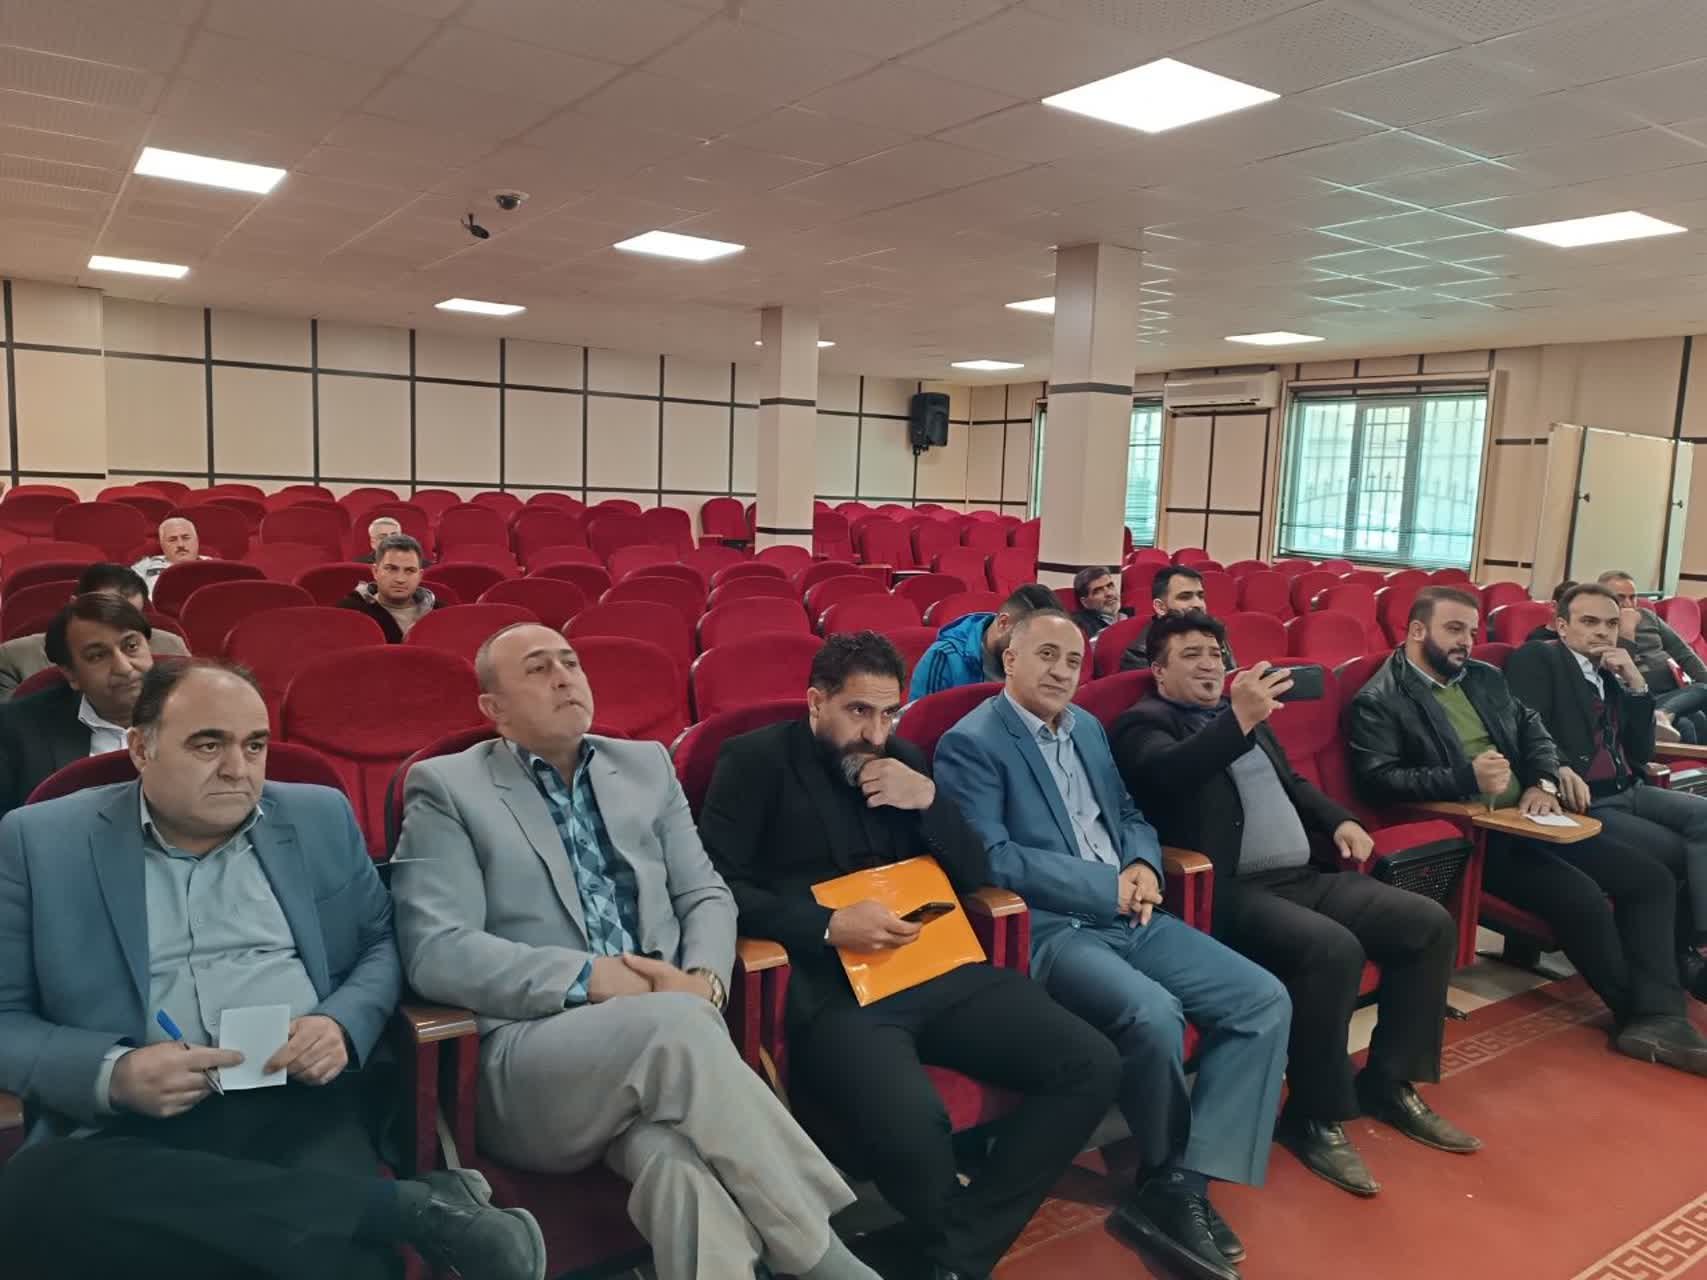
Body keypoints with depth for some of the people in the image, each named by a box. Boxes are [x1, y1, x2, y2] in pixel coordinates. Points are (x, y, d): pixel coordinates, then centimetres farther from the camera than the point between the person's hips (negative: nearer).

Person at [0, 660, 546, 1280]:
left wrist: (343, 1024, -6)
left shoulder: (319, 817, 13)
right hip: (131, 1128, 3)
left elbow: (383, 942, 16)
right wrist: (114, 1072, -14)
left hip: (305, 1104, -2)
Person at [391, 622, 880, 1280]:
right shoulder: (447, 788, 4)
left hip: (660, 1037, 3)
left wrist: (702, 979, -8)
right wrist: (589, 977, -14)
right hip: (530, 1054, -3)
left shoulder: (647, 764, 18)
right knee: (676, 1025, -35)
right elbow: (435, 952, -7)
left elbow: (707, 894, 15)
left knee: (682, 1164, -34)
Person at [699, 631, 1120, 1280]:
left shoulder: (905, 759, 19)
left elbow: (975, 876, 17)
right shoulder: (755, 760, 3)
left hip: (936, 967, 6)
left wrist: (930, 800, -1)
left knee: (1091, 1066, -12)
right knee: (911, 1124, -34)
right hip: (827, 984, -6)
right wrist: (828, 926, -16)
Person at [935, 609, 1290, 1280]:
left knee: (1265, 999, -7)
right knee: (1155, 1015, -32)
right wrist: (1108, 885, -14)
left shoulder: (1089, 727, 17)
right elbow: (990, 856, -17)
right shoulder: (970, 743, -8)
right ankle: (1166, 1170, -1)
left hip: (1130, 917, 8)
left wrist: (1143, 867, -2)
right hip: (1049, 929, -8)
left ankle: (1182, 1183, -7)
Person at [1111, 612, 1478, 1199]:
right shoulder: (1144, 724, -3)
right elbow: (1169, 773, -25)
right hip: (1232, 892, -9)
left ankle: (1389, 1082, 11)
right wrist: (1237, 721, -37)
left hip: (1304, 877, 9)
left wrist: (1340, 820, 14)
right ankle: (1316, 1116, -11)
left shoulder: (1245, 716, 23)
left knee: (1430, 923, -2)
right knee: (1333, 948, -32)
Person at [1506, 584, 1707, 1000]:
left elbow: (1642, 751, 16)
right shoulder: (1535, 660, 1)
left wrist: (1636, 683, 6)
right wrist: (1561, 769, -34)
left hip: (1629, 792, 7)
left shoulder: (1614, 676, 22)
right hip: (1581, 802, -7)